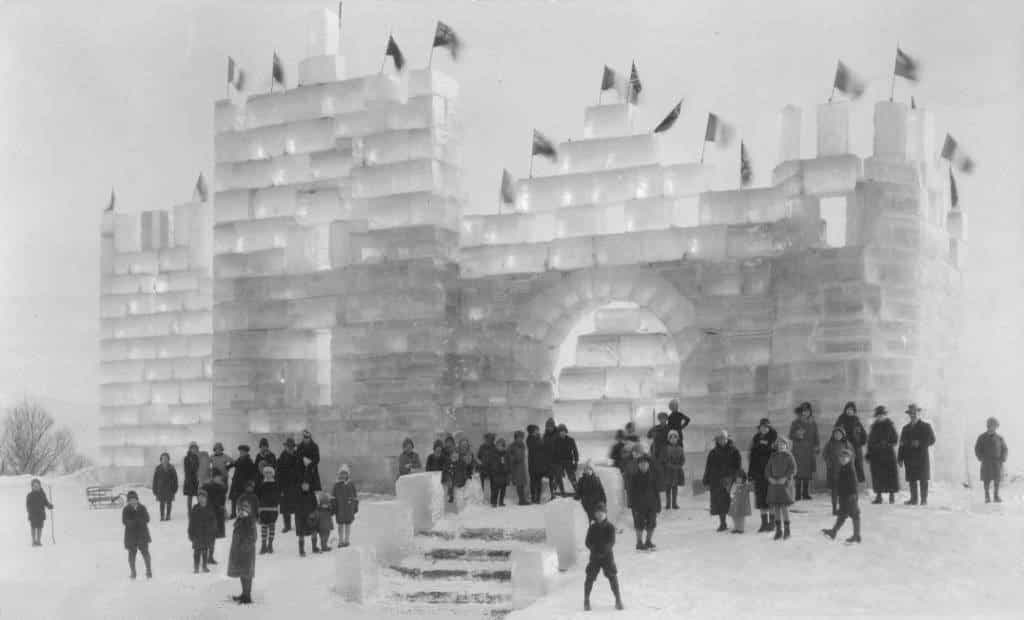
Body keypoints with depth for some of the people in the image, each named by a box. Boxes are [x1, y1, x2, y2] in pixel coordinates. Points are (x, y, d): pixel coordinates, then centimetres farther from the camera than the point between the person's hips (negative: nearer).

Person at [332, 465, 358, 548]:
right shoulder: (336, 484, 1)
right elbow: (332, 496, 4)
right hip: (340, 507, 0)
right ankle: (340, 541, 9)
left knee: (348, 523, 3)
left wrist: (356, 507, 2)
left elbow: (355, 495, 4)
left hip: (349, 507, 0)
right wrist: (332, 507, 1)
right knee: (340, 524, 3)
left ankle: (346, 540, 11)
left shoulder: (351, 484, 1)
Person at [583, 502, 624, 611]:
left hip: (607, 555, -1)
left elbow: (611, 542, -13)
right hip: (594, 556, 1)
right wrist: (594, 548, -20)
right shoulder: (592, 527, -1)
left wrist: (603, 549, -27)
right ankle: (586, 601, 16)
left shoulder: (610, 527, -6)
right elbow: (588, 542, -3)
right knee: (589, 578, 0)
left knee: (613, 577, -2)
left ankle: (618, 600, 12)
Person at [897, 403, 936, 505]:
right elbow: (902, 444, 13)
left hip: (922, 457, -4)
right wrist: (900, 459, 5)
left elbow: (932, 439, -1)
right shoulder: (906, 428, 17)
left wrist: (920, 444, -15)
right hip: (909, 458, 4)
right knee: (911, 479, 2)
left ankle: (924, 500, 1)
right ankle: (913, 499, 8)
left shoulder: (926, 426, 6)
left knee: (923, 479, -3)